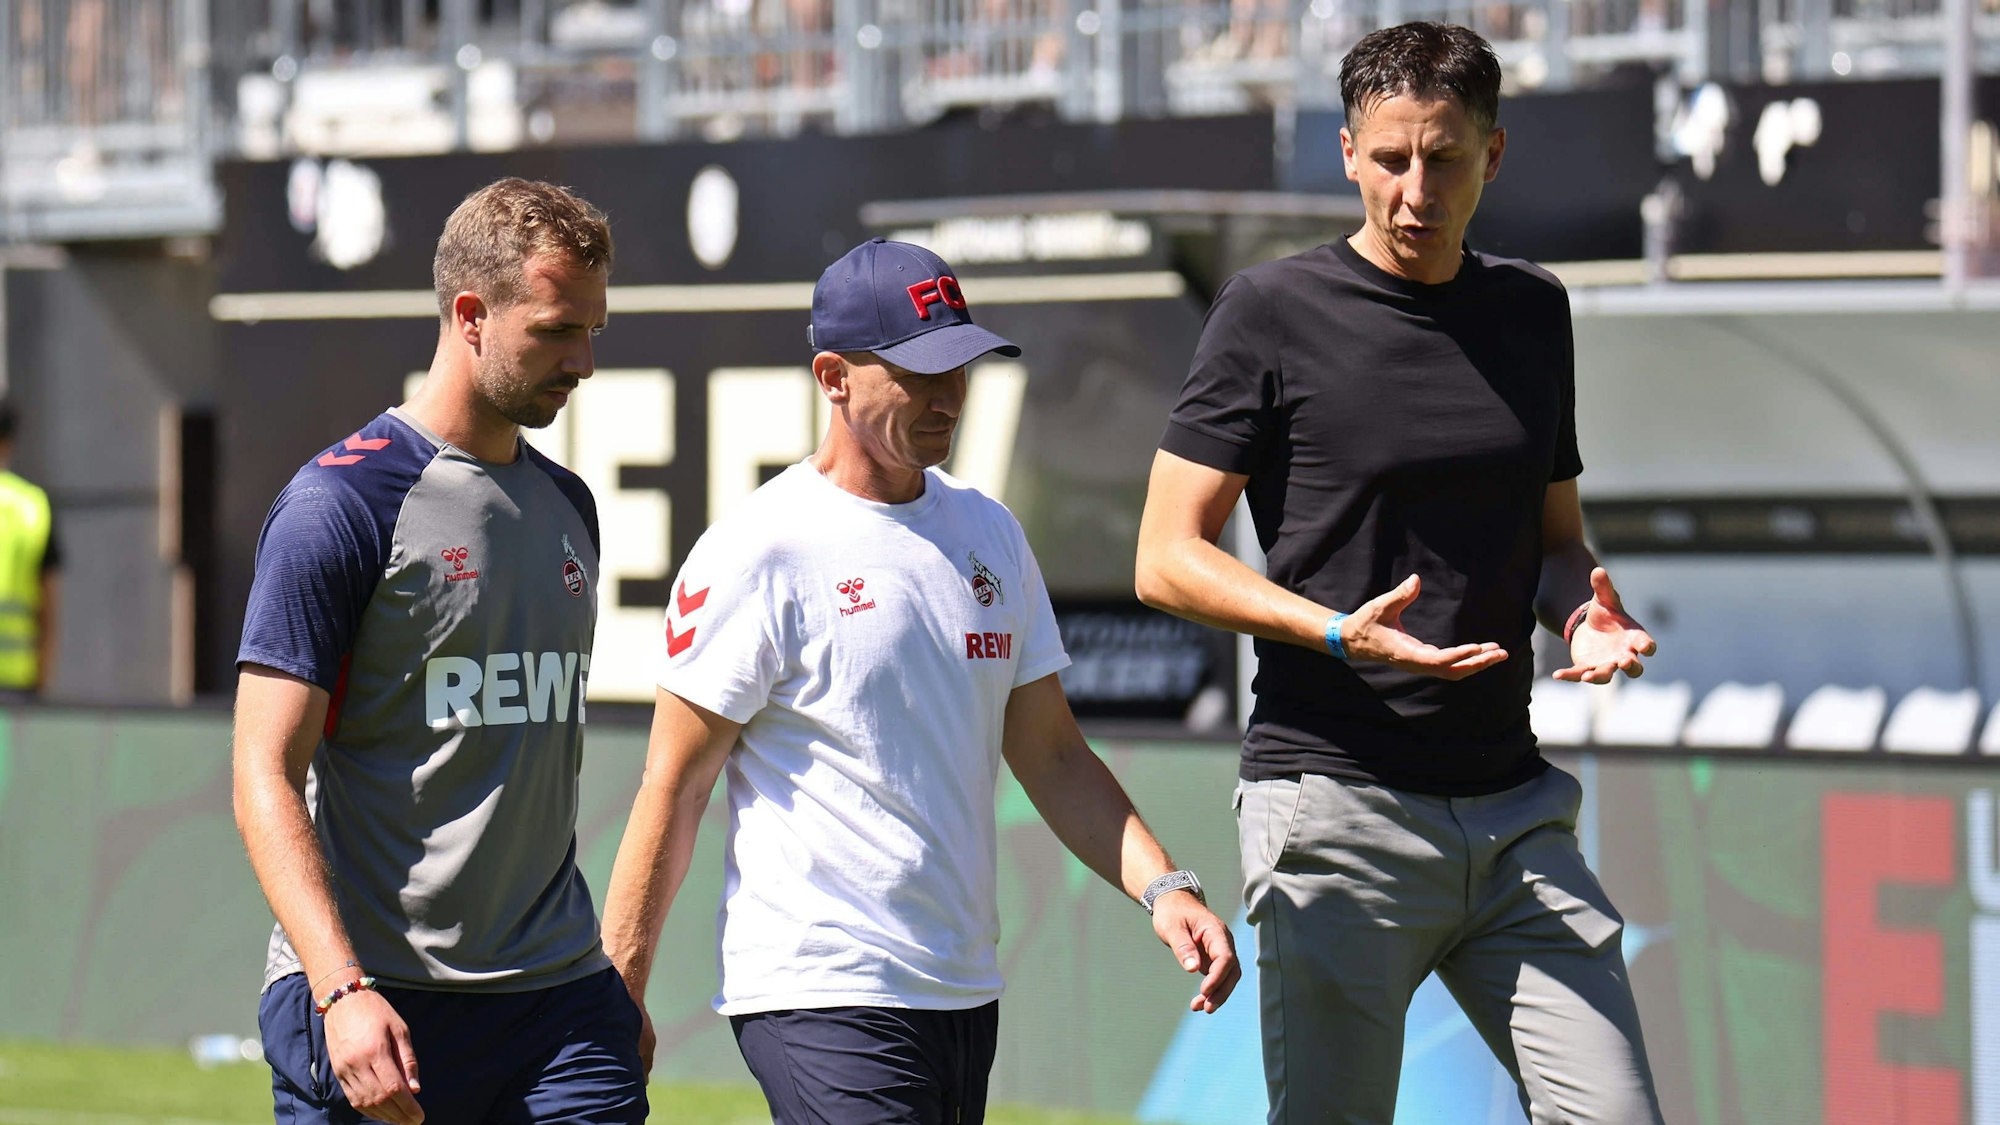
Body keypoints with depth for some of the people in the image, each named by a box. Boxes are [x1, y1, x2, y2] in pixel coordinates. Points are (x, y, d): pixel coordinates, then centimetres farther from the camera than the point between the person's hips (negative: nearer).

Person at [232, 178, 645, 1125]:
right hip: (374, 1010, -6)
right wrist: (341, 991, -23)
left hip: (557, 1000, 6)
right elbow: (266, 777, -12)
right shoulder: (341, 504, -7)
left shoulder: (566, 505, 16)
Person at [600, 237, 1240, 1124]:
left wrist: (1160, 887, 1)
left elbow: (1050, 754, 17)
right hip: (823, 1002, -7)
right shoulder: (760, 552, -8)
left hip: (964, 988, 7)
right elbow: (674, 788, -7)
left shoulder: (989, 535, 13)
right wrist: (618, 1000, -9)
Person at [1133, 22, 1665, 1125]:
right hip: (1336, 809, -5)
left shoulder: (1530, 311, 14)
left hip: (1513, 811, 5)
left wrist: (1581, 612, -1)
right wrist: (1342, 634, -20)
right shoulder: (1273, 311, -3)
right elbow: (1168, 558, -4)